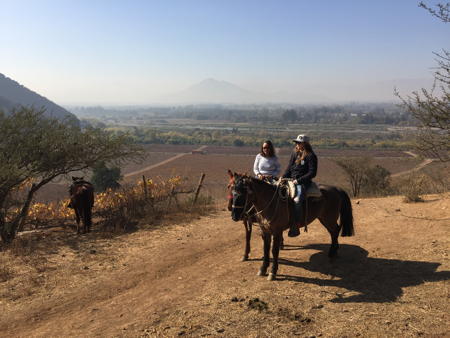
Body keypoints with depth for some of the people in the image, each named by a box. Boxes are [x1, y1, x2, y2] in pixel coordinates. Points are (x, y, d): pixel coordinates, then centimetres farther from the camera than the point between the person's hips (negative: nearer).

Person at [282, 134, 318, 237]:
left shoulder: (311, 156, -6)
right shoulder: (295, 153, 15)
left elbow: (312, 173, -10)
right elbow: (289, 168, 18)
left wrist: (298, 180, -16)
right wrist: (283, 178, 2)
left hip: (302, 182, -8)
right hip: (291, 180, 8)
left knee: (297, 200, -29)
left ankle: (295, 227, -25)